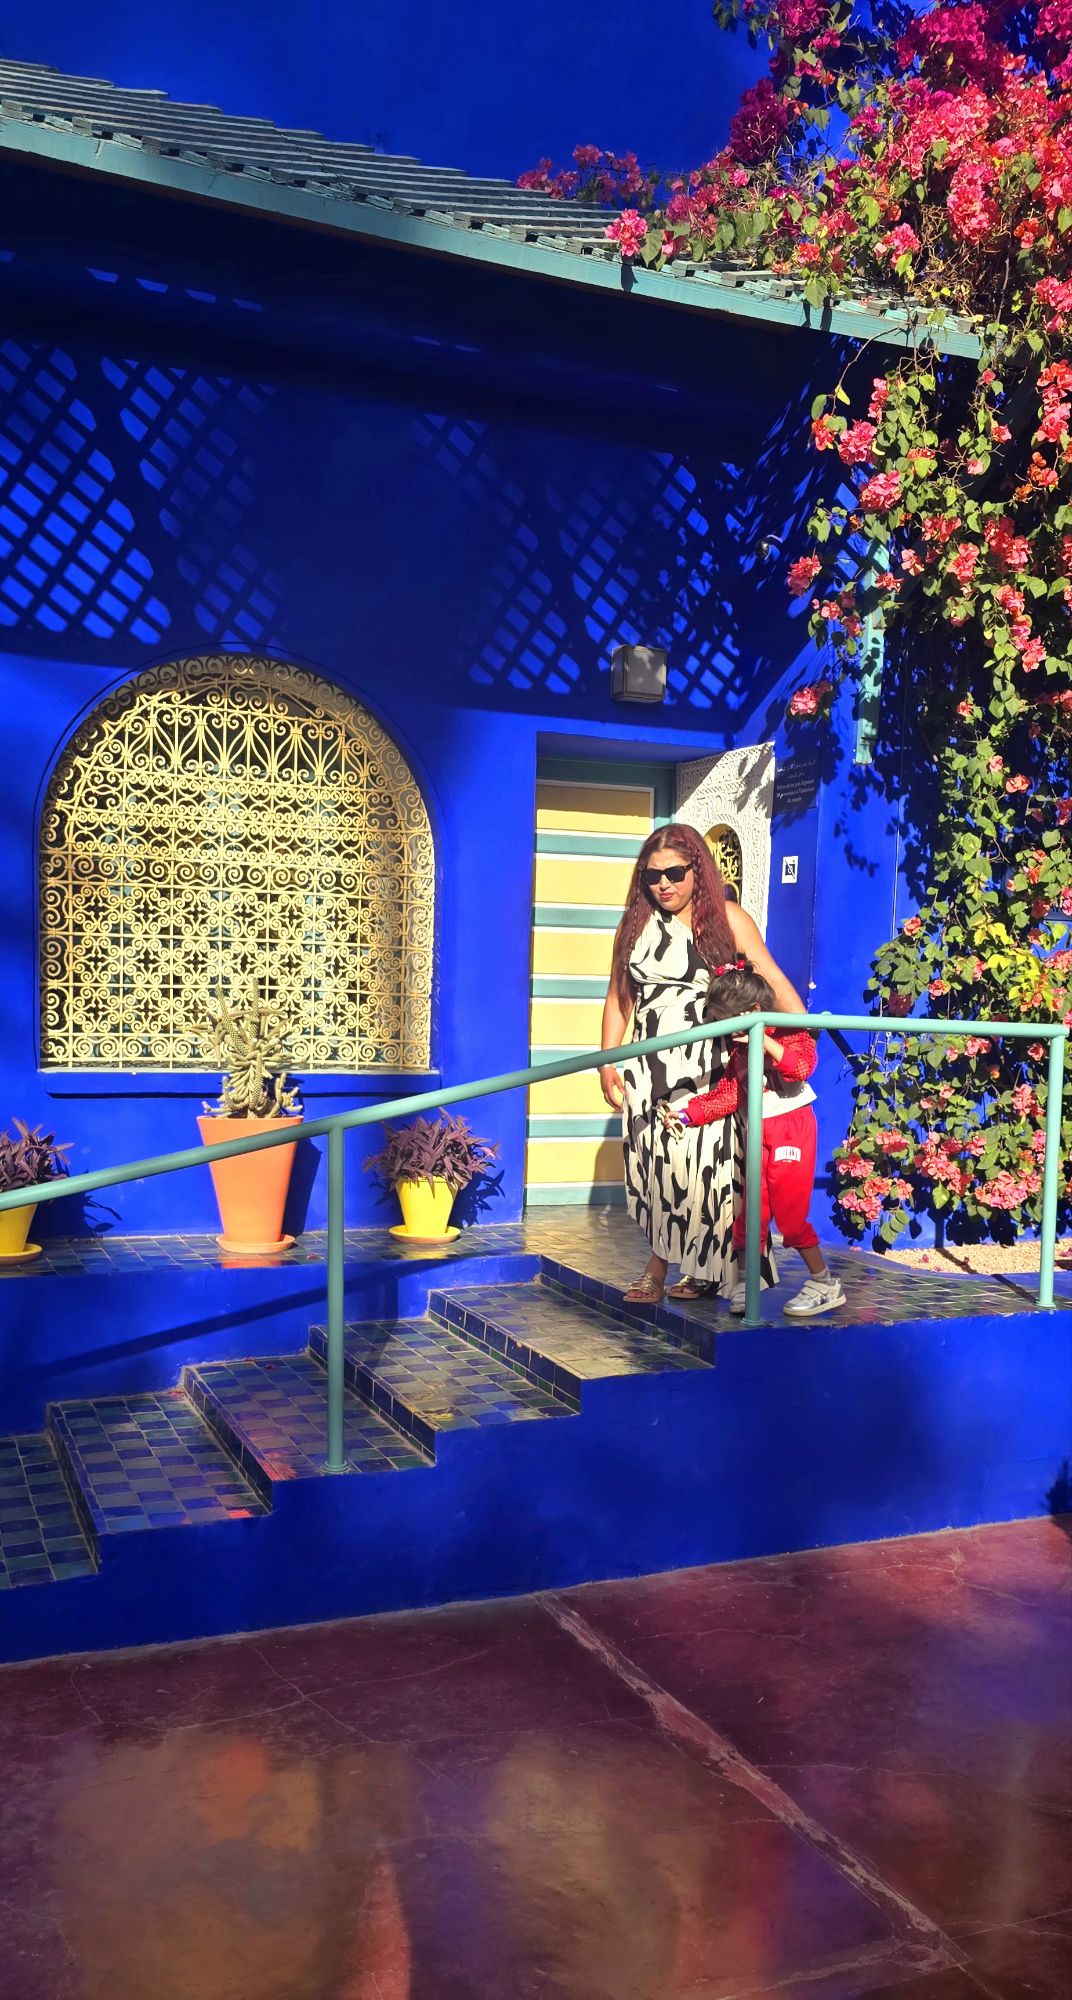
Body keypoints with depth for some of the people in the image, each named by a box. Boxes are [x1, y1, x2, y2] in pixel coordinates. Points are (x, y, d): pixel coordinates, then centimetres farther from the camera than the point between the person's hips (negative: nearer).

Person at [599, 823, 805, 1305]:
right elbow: (618, 997, 12)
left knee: (702, 1162, -5)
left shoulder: (727, 919, -2)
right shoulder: (635, 923, 9)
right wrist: (608, 1062, 6)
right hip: (649, 1065, 4)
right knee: (653, 1162, 4)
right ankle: (660, 1265, 15)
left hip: (706, 1066, -3)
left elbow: (773, 980, -4)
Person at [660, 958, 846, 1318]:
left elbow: (802, 1065, -27)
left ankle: (825, 1284, 1)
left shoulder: (789, 1033, -8)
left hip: (792, 1124, -6)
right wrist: (686, 1114, -1)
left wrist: (764, 1040, -31)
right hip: (757, 1131, 6)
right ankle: (745, 1282, 14)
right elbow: (727, 1096, 8)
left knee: (788, 1208, -10)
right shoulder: (737, 1051, 10)